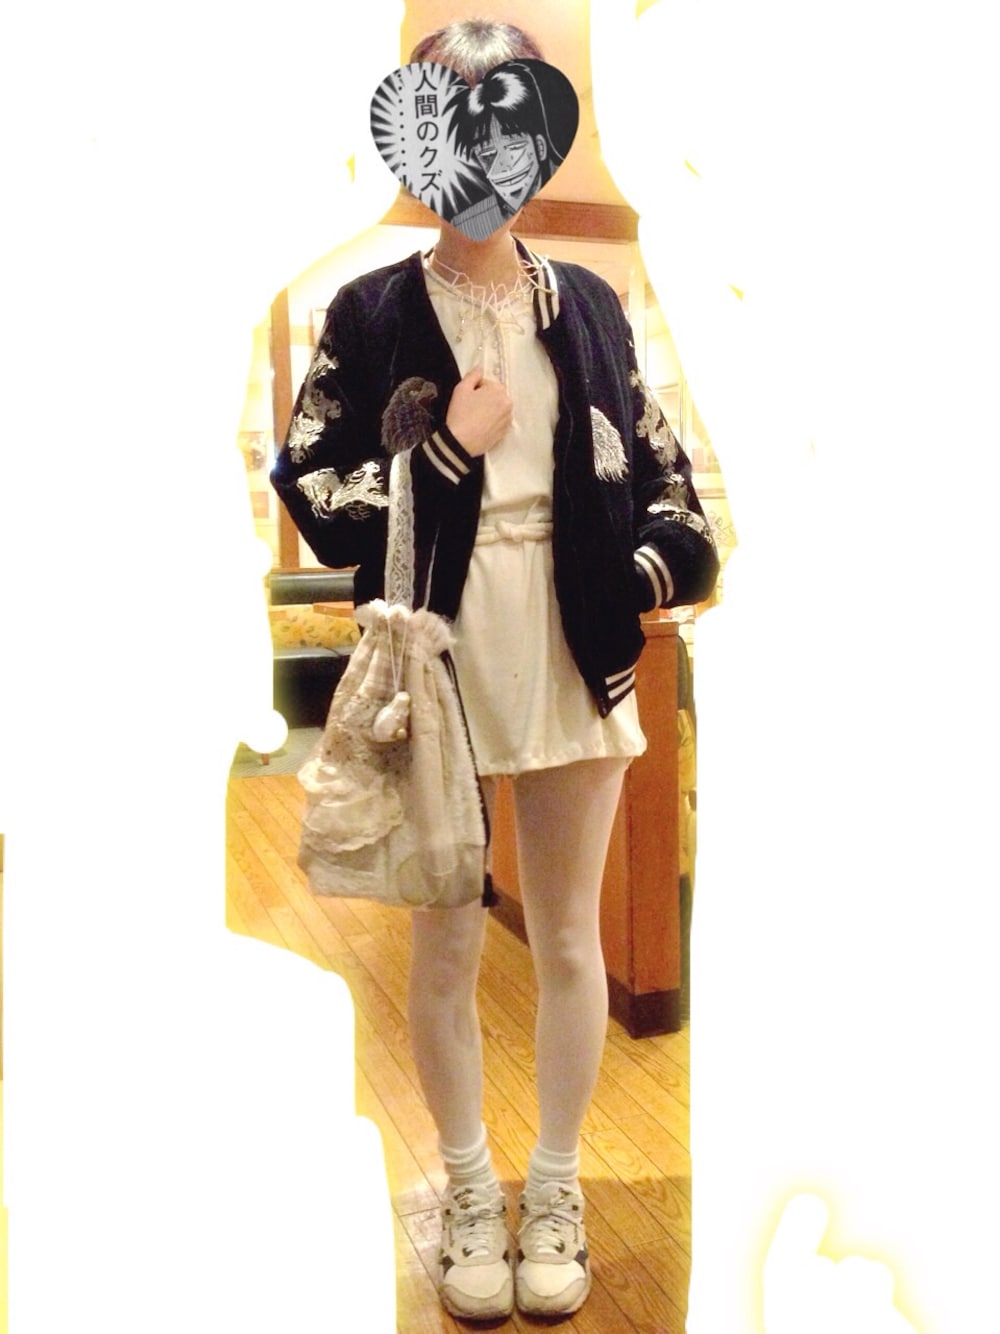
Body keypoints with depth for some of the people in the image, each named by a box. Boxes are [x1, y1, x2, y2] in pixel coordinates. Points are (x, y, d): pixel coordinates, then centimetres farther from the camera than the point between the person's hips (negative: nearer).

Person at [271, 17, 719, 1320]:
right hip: (437, 662, -1)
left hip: (575, 659, 2)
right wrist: (444, 451, -12)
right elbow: (312, 492, -2)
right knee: (446, 947, 10)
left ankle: (557, 1189, 33)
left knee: (569, 941, 11)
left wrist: (666, 558, -5)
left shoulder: (588, 305, 6)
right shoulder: (370, 312, 0)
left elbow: (659, 459, 12)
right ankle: (471, 1190, 32)